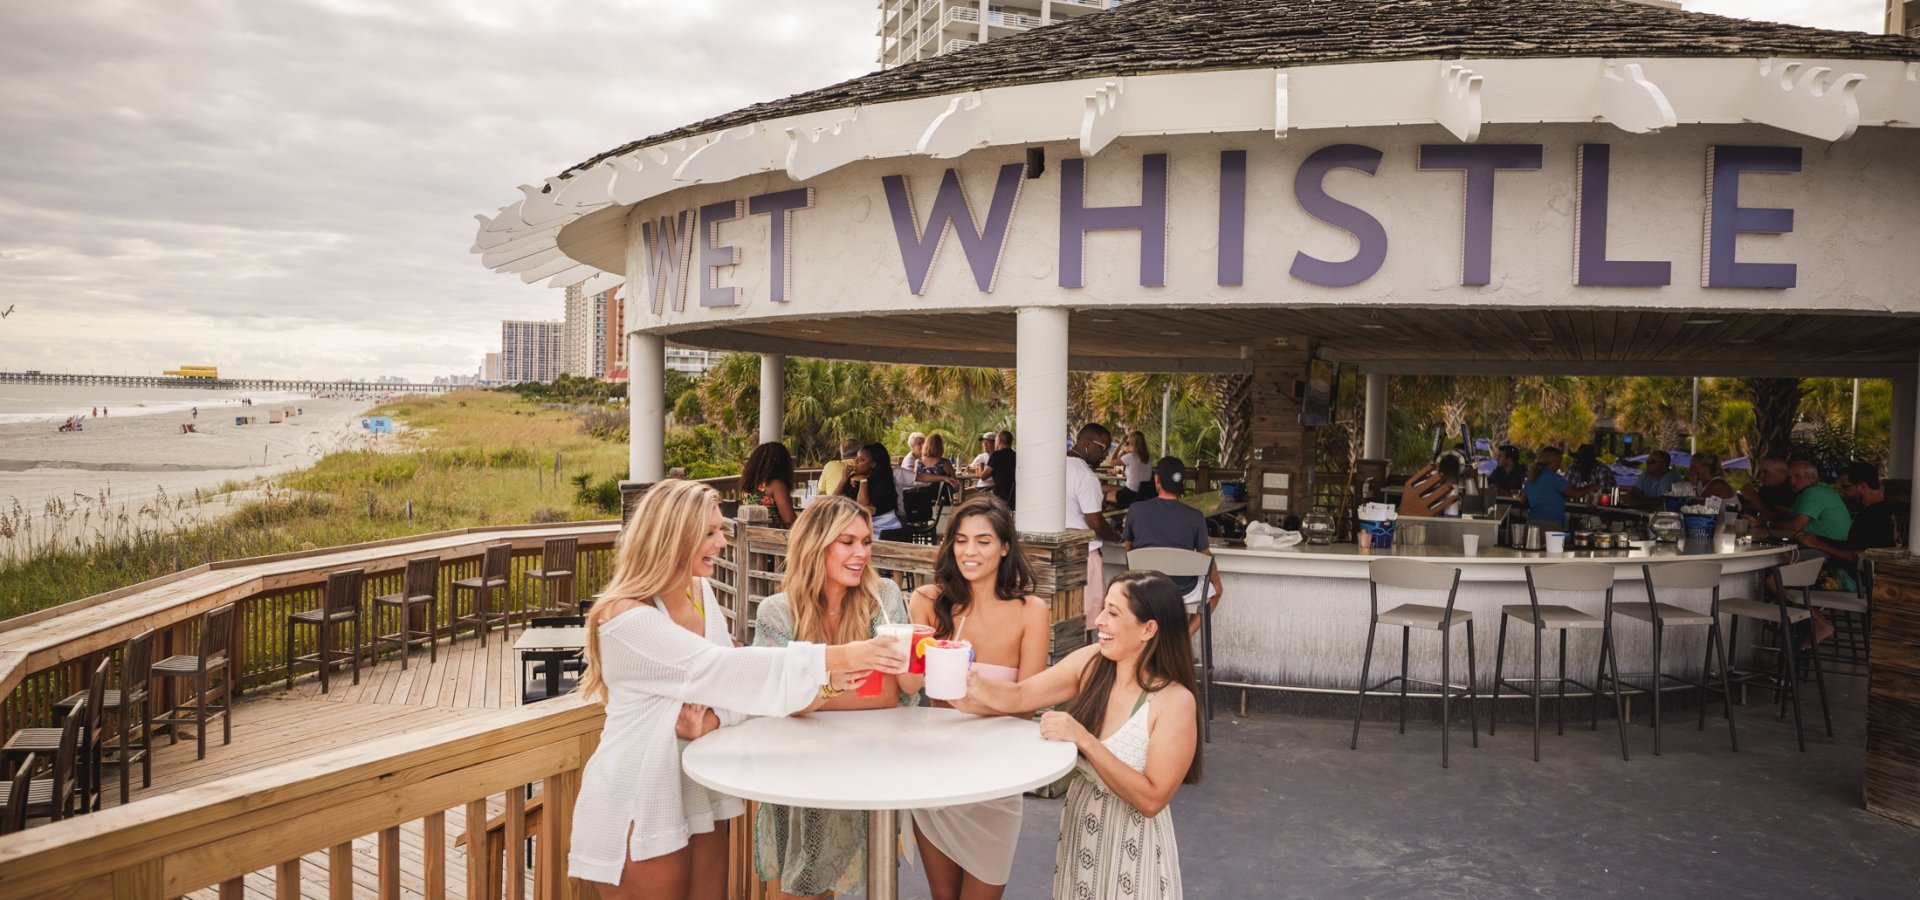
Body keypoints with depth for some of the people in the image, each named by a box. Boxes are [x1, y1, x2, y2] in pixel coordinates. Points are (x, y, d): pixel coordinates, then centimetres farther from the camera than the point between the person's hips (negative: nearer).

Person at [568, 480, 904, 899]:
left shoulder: (701, 592, 2)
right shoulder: (625, 618, -22)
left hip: (699, 790, 7)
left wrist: (713, 718, -21)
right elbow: (720, 670, -31)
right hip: (639, 803, -7)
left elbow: (725, 683, 4)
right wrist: (835, 658, -36)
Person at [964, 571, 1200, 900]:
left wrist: (1084, 739, -30)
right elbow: (1018, 696, -3)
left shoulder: (1175, 701, -22)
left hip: (1131, 844, -5)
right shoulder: (1091, 662, -7)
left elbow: (1151, 799, -25)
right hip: (1079, 826, 5)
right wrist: (966, 681, -22)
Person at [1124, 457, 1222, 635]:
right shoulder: (1195, 516, -12)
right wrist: (1217, 583, 21)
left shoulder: (1136, 510, -10)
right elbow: (1206, 556, 2)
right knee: (1214, 591, 31)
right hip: (1184, 591, -1)